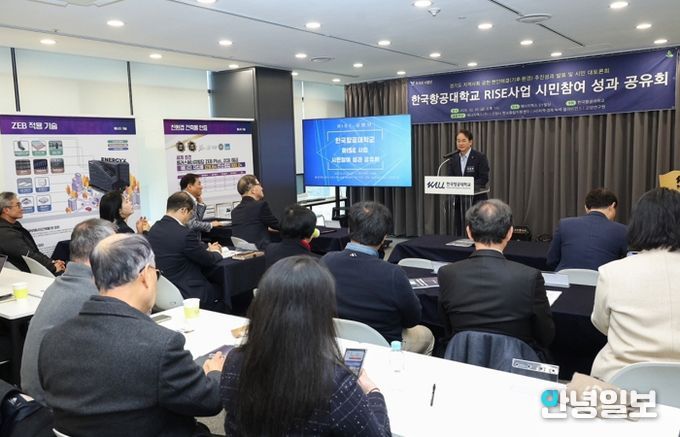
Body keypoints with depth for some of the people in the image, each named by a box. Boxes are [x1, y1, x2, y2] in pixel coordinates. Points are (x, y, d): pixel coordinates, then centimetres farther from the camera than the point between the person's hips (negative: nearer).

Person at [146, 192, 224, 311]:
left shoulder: (153, 229, 2)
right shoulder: (185, 234, -24)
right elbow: (209, 260, -9)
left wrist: (207, 247, 16)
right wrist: (216, 252, 12)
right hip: (187, 294, -8)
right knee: (224, 291, 12)